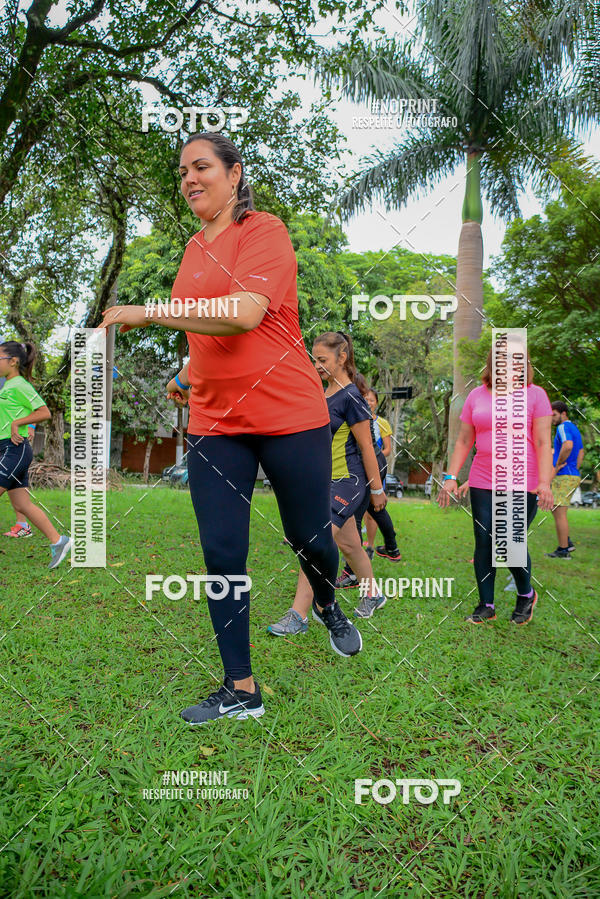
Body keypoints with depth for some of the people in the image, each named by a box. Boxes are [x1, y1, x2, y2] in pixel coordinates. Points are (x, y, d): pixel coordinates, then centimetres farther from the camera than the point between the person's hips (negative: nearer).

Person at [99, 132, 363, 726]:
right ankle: (241, 690, 14)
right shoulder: (195, 247, 16)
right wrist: (187, 374, 17)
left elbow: (243, 313, -25)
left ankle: (327, 605, 45)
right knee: (222, 555, 1)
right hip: (214, 424, 6)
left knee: (309, 538, 9)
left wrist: (148, 312, -22)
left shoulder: (264, 231, -7)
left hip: (289, 415, -6)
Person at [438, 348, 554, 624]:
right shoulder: (476, 396, 8)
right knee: (484, 544, 3)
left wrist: (544, 482, -15)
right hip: (482, 484, 3)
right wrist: (451, 477, 2)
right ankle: (486, 605, 17)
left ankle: (526, 595, 25)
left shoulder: (535, 394, 0)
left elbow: (543, 442, -5)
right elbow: (463, 441, 10)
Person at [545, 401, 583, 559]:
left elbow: (568, 446, -32)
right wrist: (574, 470, 17)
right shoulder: (575, 429, 18)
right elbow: (580, 453, 25)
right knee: (555, 510, 18)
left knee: (559, 513, -5)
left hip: (564, 477, -10)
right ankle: (567, 543, 17)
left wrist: (557, 466, -20)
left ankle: (563, 550, 0)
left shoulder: (563, 427, -13)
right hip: (573, 476, 10)